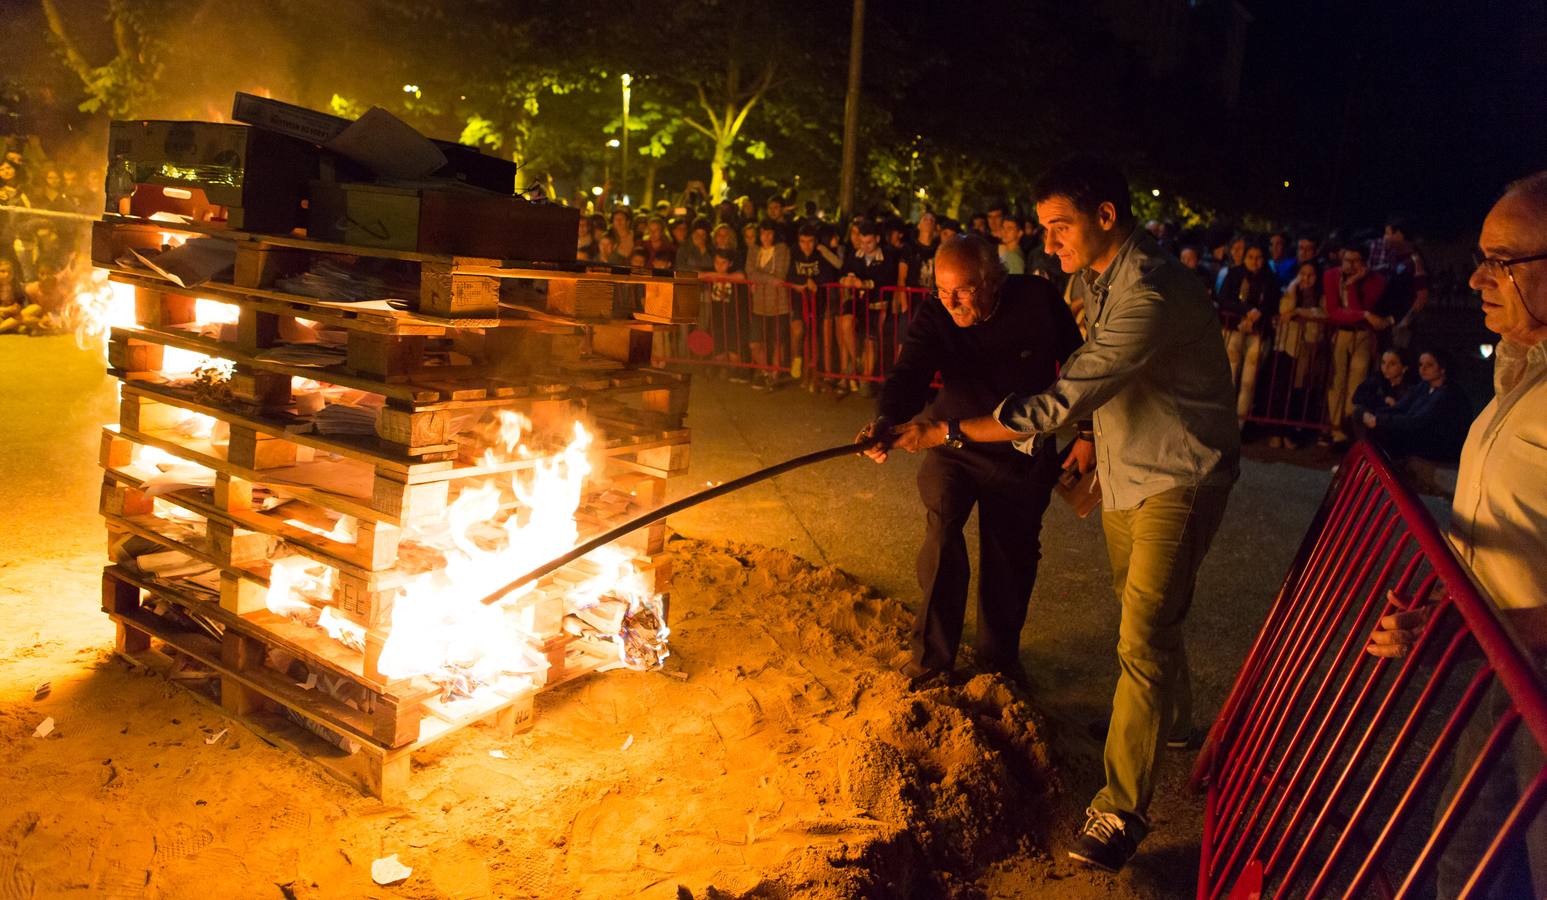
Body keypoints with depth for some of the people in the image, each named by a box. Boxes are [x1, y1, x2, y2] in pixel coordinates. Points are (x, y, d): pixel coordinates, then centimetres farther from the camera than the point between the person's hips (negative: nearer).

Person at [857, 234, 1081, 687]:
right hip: (955, 444, 0)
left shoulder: (1038, 300, -17)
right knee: (942, 518, -24)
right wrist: (886, 419, -50)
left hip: (1025, 451, 1)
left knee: (1012, 555, 9)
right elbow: (909, 373, -30)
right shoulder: (933, 318, -16)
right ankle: (931, 658, -11)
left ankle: (1000, 655, 35)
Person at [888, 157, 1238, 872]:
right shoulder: (1091, 276, 1)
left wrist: (947, 431, -34)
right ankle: (1170, 717, 48)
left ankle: (1121, 809, -2)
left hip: (1176, 477, -10)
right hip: (1125, 465, 10)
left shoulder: (1150, 294, -31)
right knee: (1137, 602, 24)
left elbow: (1061, 400, -36)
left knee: (1142, 638, -11)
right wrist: (1092, 436, 7)